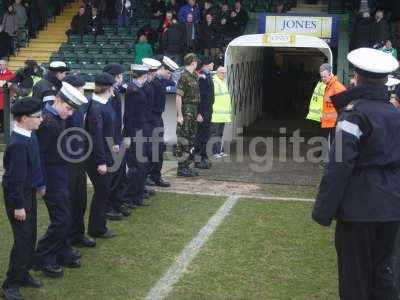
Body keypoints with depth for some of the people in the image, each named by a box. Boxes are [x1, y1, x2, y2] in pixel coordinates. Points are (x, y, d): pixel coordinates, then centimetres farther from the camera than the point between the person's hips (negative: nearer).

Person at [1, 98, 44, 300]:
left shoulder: (30, 136, 1)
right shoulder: (18, 144, -26)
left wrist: (40, 184, 23)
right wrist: (18, 205, -20)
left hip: (29, 192, 9)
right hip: (18, 195, -9)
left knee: (31, 236, 16)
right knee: (23, 239, -4)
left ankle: (23, 274, 31)